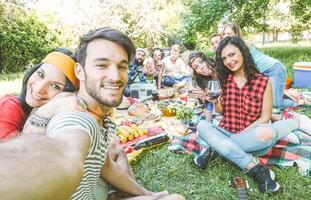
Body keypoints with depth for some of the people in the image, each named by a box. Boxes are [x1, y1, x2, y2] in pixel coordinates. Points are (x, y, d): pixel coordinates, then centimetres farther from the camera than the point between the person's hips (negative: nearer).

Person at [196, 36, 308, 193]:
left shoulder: (263, 82, -4)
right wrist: (215, 101, -12)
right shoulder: (223, 80, 3)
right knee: (202, 126, -29)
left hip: (251, 136, -4)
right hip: (226, 132, 4)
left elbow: (264, 118, -3)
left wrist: (242, 133, -14)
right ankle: (255, 169, -29)